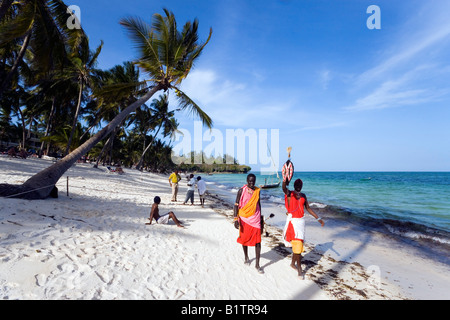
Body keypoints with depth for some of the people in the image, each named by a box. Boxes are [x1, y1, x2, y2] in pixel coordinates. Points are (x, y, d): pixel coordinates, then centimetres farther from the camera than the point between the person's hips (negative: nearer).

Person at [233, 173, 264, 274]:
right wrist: (236, 219, -16)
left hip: (255, 219, 2)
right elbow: (236, 205, -8)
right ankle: (246, 257, 38)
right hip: (244, 219, -2)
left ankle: (257, 265, 6)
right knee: (244, 239, 14)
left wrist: (261, 220, 17)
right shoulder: (242, 190, -7)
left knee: (258, 241, -2)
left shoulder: (257, 191, 5)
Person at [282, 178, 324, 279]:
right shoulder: (289, 194, -7)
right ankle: (299, 268, 2)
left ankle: (293, 263, 34)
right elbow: (284, 188, -30)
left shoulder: (303, 195, 10)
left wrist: (318, 218, 10)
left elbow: (308, 208, 16)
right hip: (292, 221, -6)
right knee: (297, 244, -10)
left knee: (298, 244, 14)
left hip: (301, 221, 6)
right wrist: (285, 180, -52)